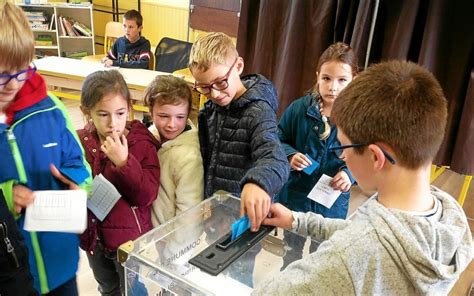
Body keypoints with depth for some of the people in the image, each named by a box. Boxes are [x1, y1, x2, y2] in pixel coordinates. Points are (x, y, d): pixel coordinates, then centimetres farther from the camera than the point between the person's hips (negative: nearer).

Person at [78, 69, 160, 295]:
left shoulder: (142, 143, -17)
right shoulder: (79, 142, -7)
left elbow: (147, 196, -23)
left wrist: (124, 162, -33)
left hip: (130, 240, -4)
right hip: (94, 238, 4)